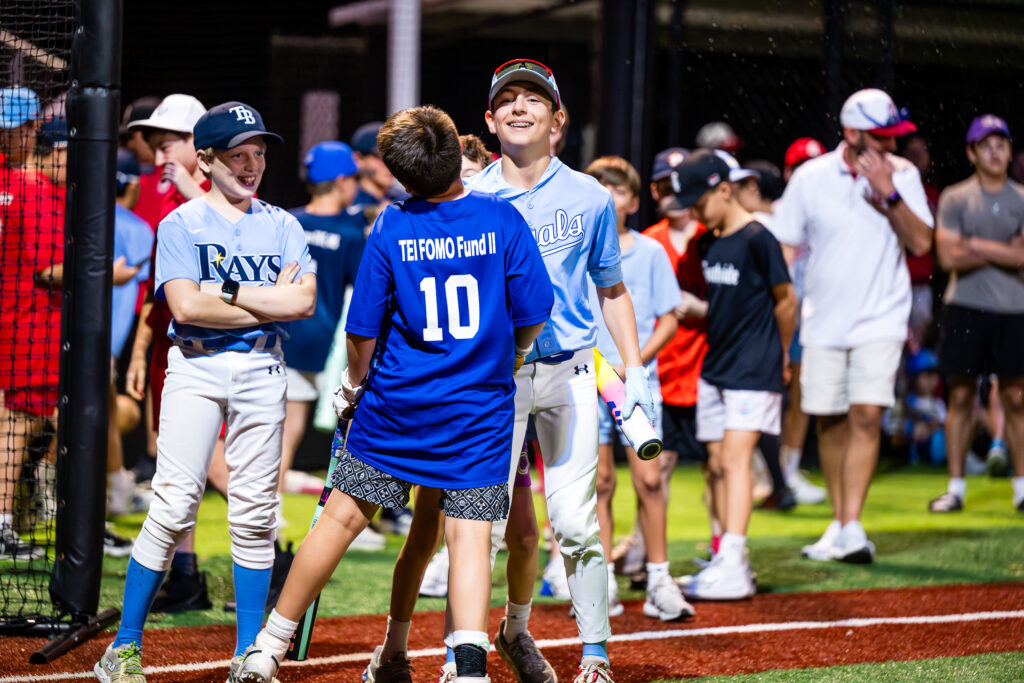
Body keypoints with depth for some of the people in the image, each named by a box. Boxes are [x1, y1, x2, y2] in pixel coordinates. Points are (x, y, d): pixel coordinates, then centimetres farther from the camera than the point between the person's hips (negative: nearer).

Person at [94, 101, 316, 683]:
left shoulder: (282, 226, 12)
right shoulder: (181, 224, 2)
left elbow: (305, 301, -2)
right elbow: (186, 306, -12)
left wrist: (229, 294, -9)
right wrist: (270, 302, -8)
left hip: (263, 372, 3)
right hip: (197, 369, -3)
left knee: (255, 515, 3)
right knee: (174, 506, -10)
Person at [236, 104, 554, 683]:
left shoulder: (391, 228, -6)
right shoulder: (502, 219, -7)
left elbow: (364, 329, -2)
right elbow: (532, 316, -2)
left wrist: (355, 384, 17)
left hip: (398, 402, 1)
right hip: (483, 407, 0)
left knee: (344, 517, 9)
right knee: (470, 532, 0)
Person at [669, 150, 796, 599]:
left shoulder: (756, 239, -12)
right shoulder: (709, 243, 11)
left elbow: (786, 300, -5)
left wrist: (780, 357, 4)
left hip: (754, 370, -8)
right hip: (715, 368, 8)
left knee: (735, 458, -16)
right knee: (717, 465, 8)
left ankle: (732, 567, -22)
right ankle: (730, 563, 14)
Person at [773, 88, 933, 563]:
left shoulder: (902, 175, 0)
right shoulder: (810, 178, -1)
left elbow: (921, 243, -7)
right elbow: (784, 249, 3)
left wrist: (890, 193, -18)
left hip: (880, 319, -1)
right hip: (823, 322, 1)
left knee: (867, 416, -15)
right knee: (829, 422, 6)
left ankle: (851, 527, -17)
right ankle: (839, 522, 21)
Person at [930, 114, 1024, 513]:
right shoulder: (954, 199, 3)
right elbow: (948, 256, -8)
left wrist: (978, 246, -8)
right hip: (965, 308, -1)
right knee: (960, 395, 1)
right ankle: (955, 487, 6)